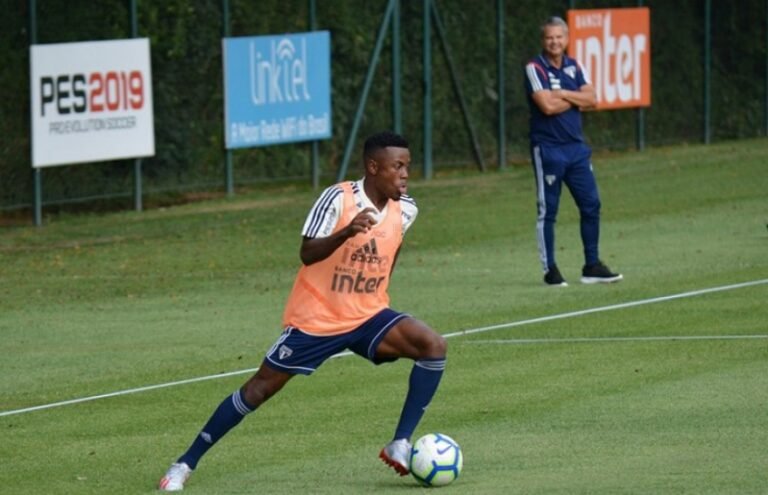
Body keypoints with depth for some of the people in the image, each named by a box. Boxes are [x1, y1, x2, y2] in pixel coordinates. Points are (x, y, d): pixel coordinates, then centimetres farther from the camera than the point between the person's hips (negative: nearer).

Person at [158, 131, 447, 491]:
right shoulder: (338, 199, -19)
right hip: (316, 319, -5)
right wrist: (346, 233, -42)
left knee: (433, 345, -18)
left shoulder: (405, 210, -2)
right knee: (261, 387, -1)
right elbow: (307, 254, -27)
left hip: (368, 317, 5)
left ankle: (400, 446, -13)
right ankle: (185, 463, 11)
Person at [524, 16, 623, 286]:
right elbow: (547, 106, -19)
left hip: (576, 147, 6)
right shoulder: (535, 68, -8)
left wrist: (562, 94, -13)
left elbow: (591, 99, -1)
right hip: (548, 149, -6)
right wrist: (576, 100, -6)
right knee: (548, 211, 0)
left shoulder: (574, 67, 10)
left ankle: (592, 266, 13)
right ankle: (550, 270, 6)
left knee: (591, 205, 5)